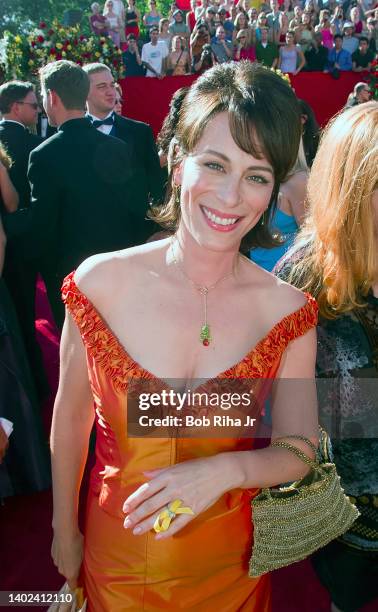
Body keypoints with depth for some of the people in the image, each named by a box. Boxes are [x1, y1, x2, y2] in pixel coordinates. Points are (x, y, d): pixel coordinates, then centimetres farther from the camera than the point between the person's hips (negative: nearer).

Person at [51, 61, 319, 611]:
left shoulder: (289, 311, -18)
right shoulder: (100, 282, -19)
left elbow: (297, 453, -8)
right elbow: (70, 416, -7)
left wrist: (228, 469, -28)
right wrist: (64, 532, 5)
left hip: (226, 560, 1)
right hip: (117, 552, 0)